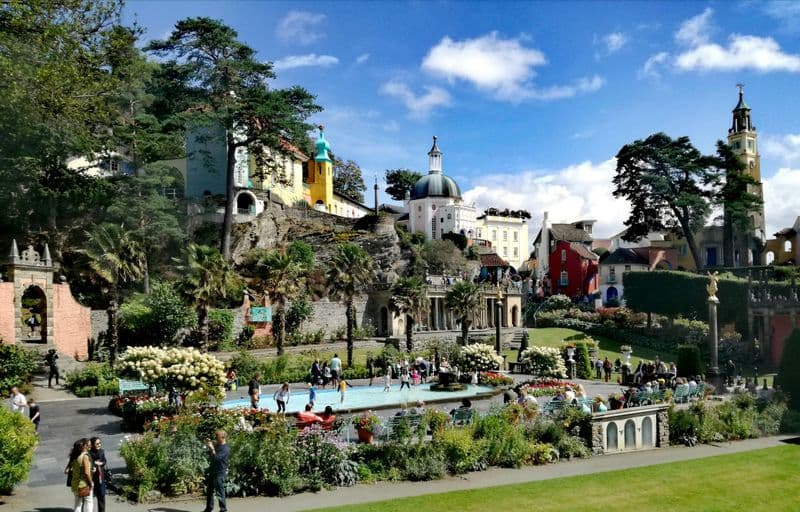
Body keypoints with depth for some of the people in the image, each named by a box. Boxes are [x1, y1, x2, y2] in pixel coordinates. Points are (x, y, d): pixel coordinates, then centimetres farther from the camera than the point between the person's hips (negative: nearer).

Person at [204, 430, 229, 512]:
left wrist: (212, 448, -24)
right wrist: (209, 448, 5)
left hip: (220, 473, -9)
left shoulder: (225, 449, -16)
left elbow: (216, 458, -26)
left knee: (220, 492, -4)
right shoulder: (217, 446, 11)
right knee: (209, 491, 15)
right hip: (212, 471, 9)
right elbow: (210, 455, 21)